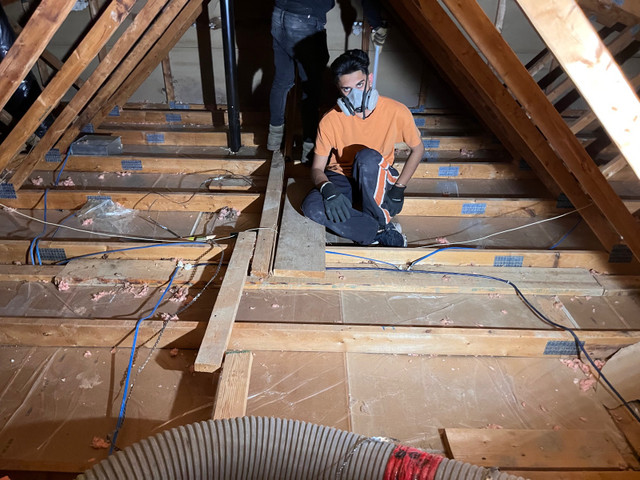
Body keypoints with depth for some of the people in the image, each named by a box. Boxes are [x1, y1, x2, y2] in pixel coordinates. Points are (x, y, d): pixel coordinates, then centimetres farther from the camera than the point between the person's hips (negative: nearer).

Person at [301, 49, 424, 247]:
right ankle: (385, 233, -23)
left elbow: (418, 149, 0)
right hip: (341, 180, 1)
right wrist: (328, 189, -35)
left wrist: (398, 188, -10)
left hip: (377, 181, -1)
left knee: (367, 157, -36)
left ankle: (381, 222, -18)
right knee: (312, 207, -31)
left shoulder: (396, 112, -16)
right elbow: (317, 169, -11)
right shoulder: (330, 121, -15)